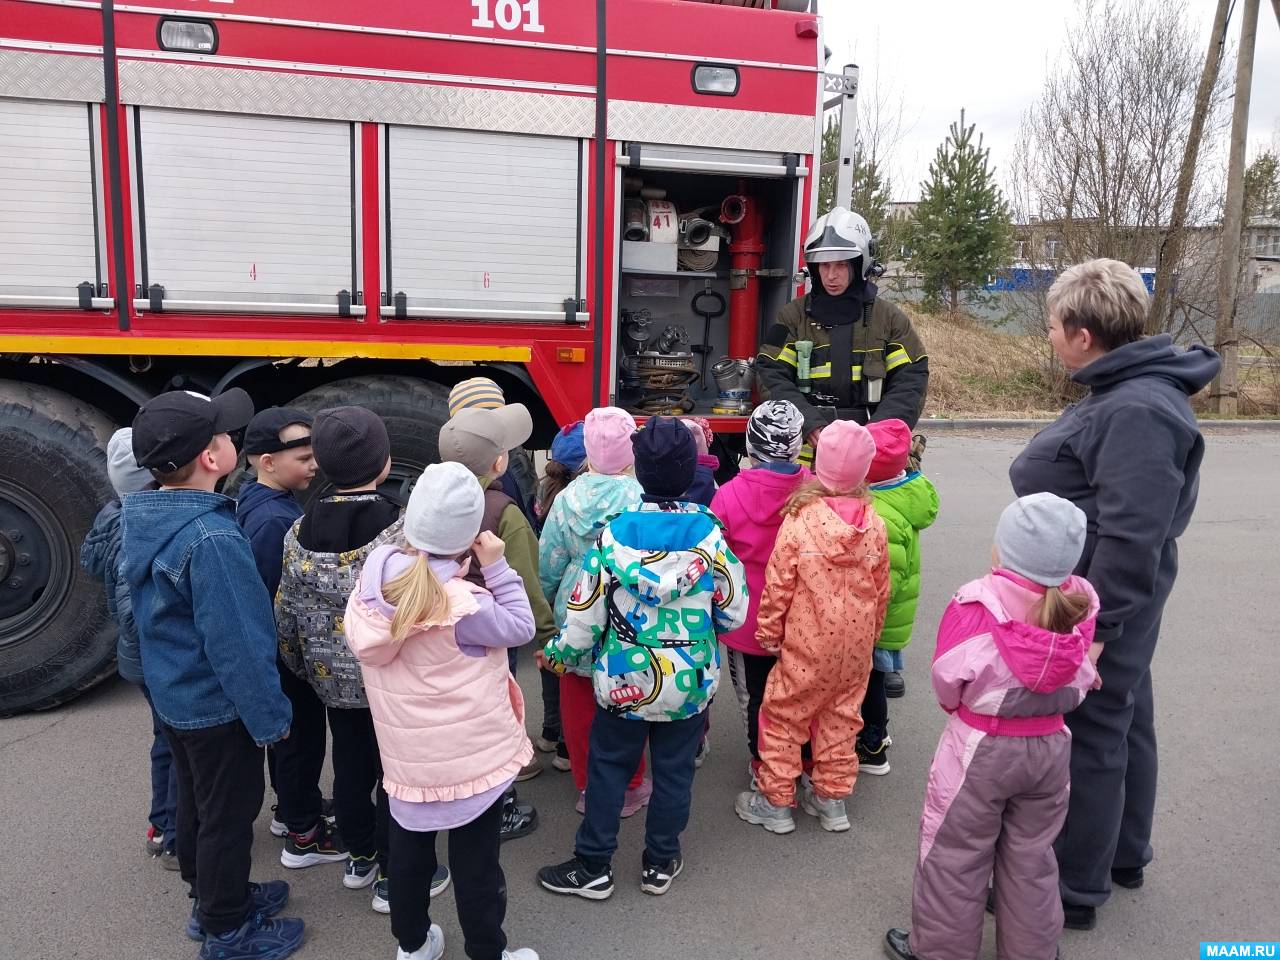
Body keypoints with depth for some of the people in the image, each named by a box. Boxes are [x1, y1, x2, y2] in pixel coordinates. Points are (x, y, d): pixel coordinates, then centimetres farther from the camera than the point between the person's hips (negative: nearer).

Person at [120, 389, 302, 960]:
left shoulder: (141, 518, -2)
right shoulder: (211, 538, -31)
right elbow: (237, 642, -28)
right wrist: (271, 716, -16)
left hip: (171, 693, 9)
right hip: (216, 705, -9)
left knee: (196, 801, 24)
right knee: (228, 814, 10)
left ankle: (210, 897, 44)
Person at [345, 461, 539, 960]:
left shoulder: (374, 581, -11)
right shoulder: (461, 603, -28)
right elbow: (519, 627, -13)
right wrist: (496, 568, -11)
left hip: (405, 751, 6)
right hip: (470, 753, -6)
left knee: (409, 848, 24)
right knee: (476, 860, 12)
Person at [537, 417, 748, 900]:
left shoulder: (614, 532, -16)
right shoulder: (710, 534, -14)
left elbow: (585, 616, -11)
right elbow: (734, 614, -6)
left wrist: (560, 652, 7)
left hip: (624, 679, -1)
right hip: (691, 680, 1)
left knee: (608, 765, 16)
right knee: (674, 769, 17)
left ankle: (593, 865, 26)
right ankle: (660, 862, 32)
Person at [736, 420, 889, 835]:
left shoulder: (799, 522, -19)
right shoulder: (875, 525, -5)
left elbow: (778, 587, -13)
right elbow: (881, 590, 5)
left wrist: (768, 632, 1)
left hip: (807, 644, -4)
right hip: (856, 644, 5)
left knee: (783, 714, 11)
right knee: (841, 716, 19)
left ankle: (775, 802, 21)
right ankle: (831, 799, 32)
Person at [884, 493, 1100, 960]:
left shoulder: (976, 603, -25)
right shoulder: (1081, 604, -12)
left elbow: (947, 682, -14)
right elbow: (1083, 680, 1)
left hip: (979, 750, -4)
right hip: (1051, 747, 4)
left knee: (955, 856, 14)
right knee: (1030, 857, 23)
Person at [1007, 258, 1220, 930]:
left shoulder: (1137, 412, -25)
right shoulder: (1126, 392, 7)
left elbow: (1132, 537, -28)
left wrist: (1096, 628, -25)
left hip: (1098, 604, -10)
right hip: (1112, 599, 10)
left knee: (1088, 741, 3)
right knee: (1123, 724, 22)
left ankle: (1073, 891, 19)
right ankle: (1123, 856, 40)